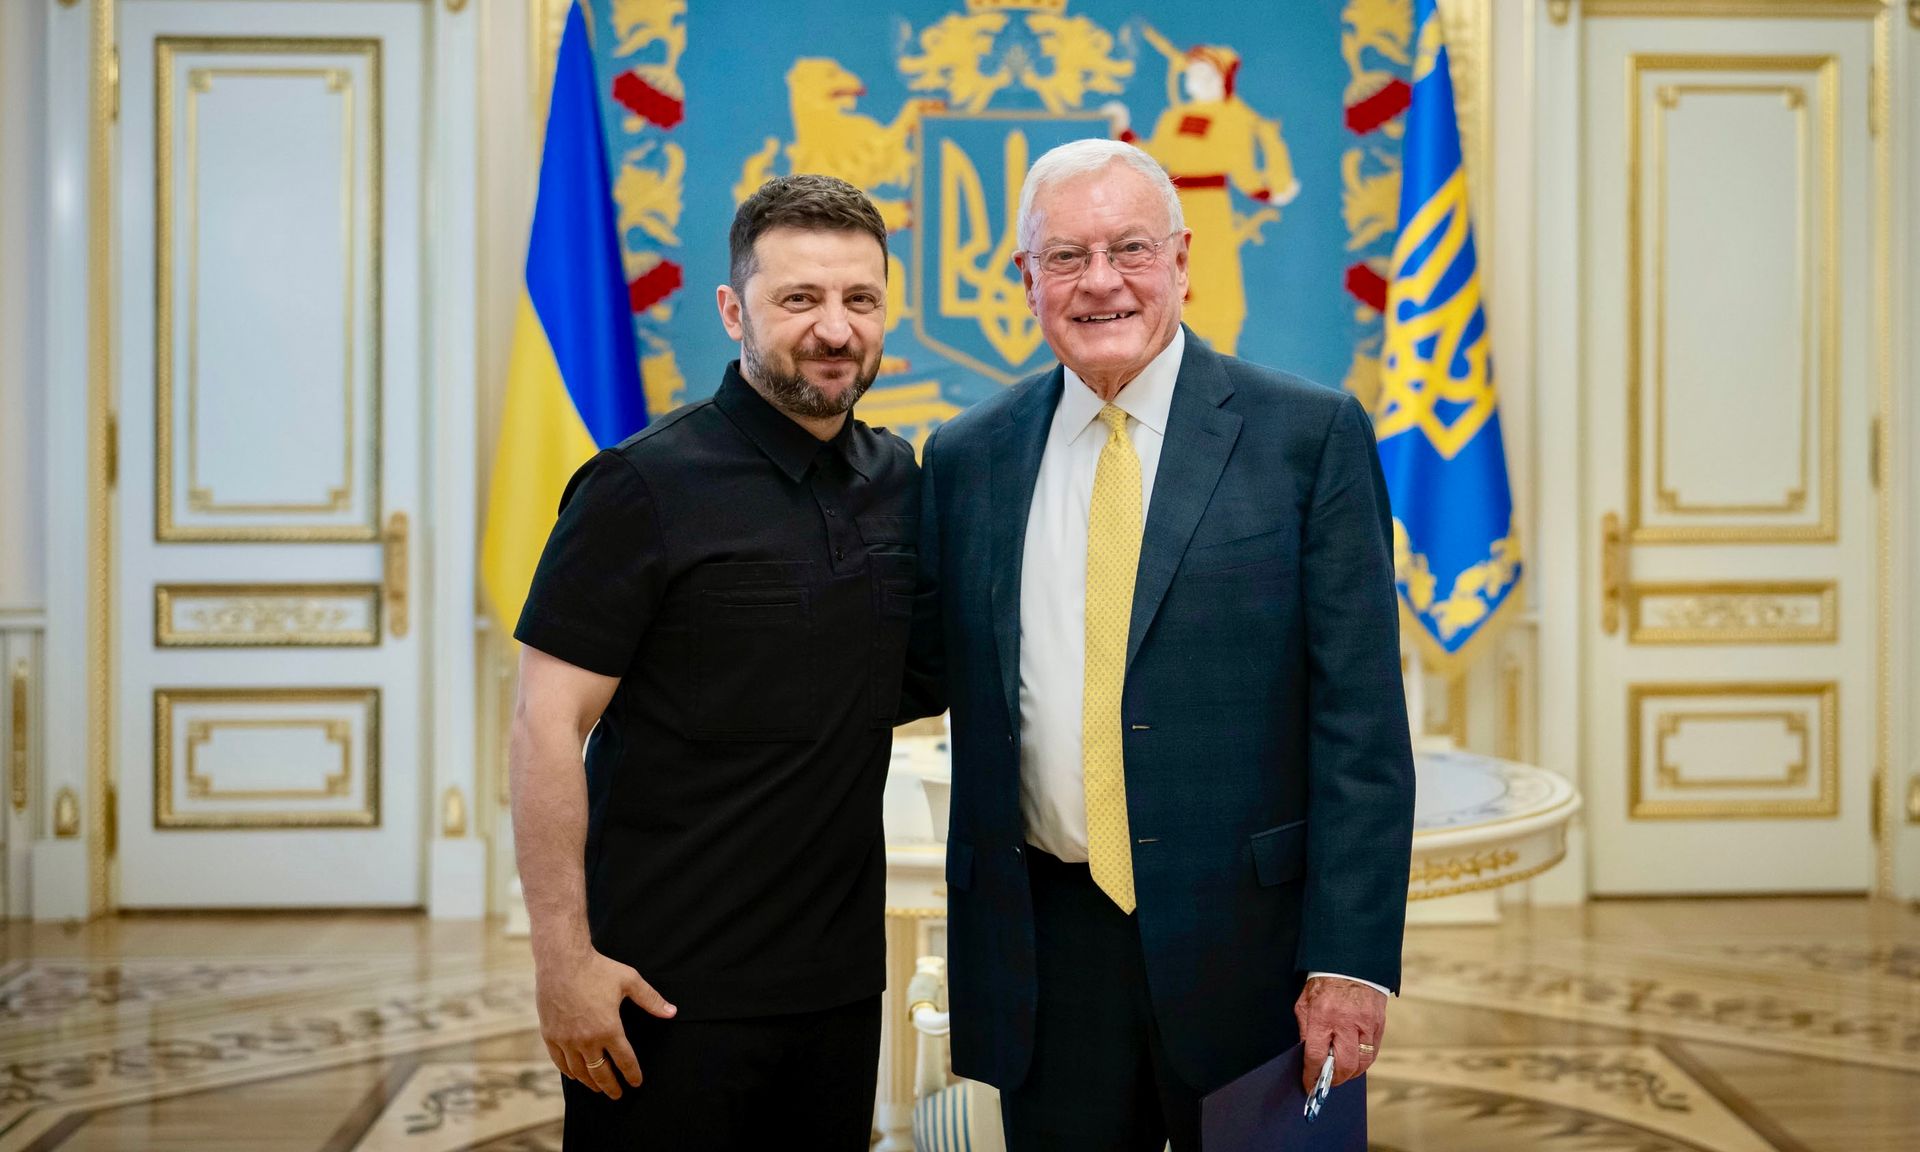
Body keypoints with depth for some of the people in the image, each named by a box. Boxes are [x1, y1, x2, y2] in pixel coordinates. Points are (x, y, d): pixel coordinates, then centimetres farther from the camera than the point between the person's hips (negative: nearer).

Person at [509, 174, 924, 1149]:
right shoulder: (645, 486, -11)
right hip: (672, 989, -5)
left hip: (841, 974, 6)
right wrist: (563, 957, -16)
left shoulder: (899, 481, 6)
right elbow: (548, 725, -13)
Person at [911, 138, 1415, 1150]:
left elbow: (1361, 719, -7)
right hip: (1046, 945, 3)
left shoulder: (1309, 435, -3)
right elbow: (928, 667, 14)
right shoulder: (967, 457, 7)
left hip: (1249, 941, -2)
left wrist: (1351, 959, -11)